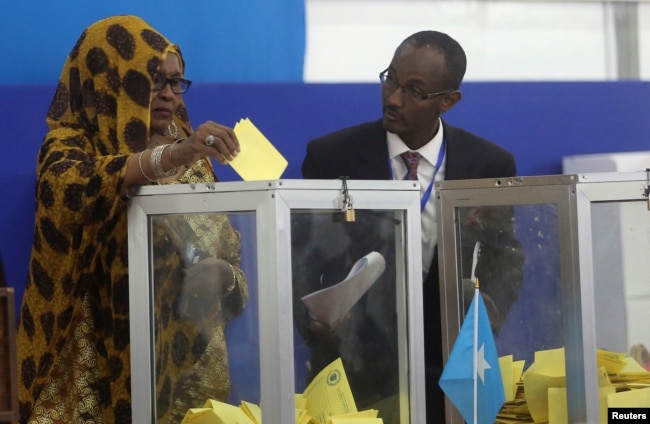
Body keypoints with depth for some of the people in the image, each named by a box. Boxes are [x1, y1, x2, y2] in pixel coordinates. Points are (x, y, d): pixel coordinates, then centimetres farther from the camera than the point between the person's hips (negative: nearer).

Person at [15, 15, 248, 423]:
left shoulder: (192, 161, 11)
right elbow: (65, 189, -27)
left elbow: (227, 256, 13)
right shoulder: (73, 146, -3)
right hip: (103, 371, -4)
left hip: (188, 367, 4)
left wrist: (220, 276, -10)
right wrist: (167, 156, -37)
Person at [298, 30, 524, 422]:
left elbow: (506, 257, 2)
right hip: (353, 360, -1)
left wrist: (490, 306, -19)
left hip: (449, 362, 1)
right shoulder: (331, 156, -7)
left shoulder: (490, 165, -4)